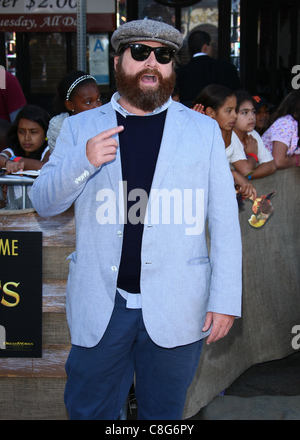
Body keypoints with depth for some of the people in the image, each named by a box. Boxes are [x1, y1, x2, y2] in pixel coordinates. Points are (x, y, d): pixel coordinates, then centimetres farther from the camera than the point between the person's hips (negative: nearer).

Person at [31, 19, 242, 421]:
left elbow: (224, 220, 2)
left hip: (176, 310, 0)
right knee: (88, 411, 14)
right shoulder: (80, 128, 6)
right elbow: (44, 203, 4)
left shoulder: (204, 131, 4)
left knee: (164, 415, 14)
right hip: (100, 307, 1)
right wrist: (83, 161, -15)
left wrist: (225, 298, -4)